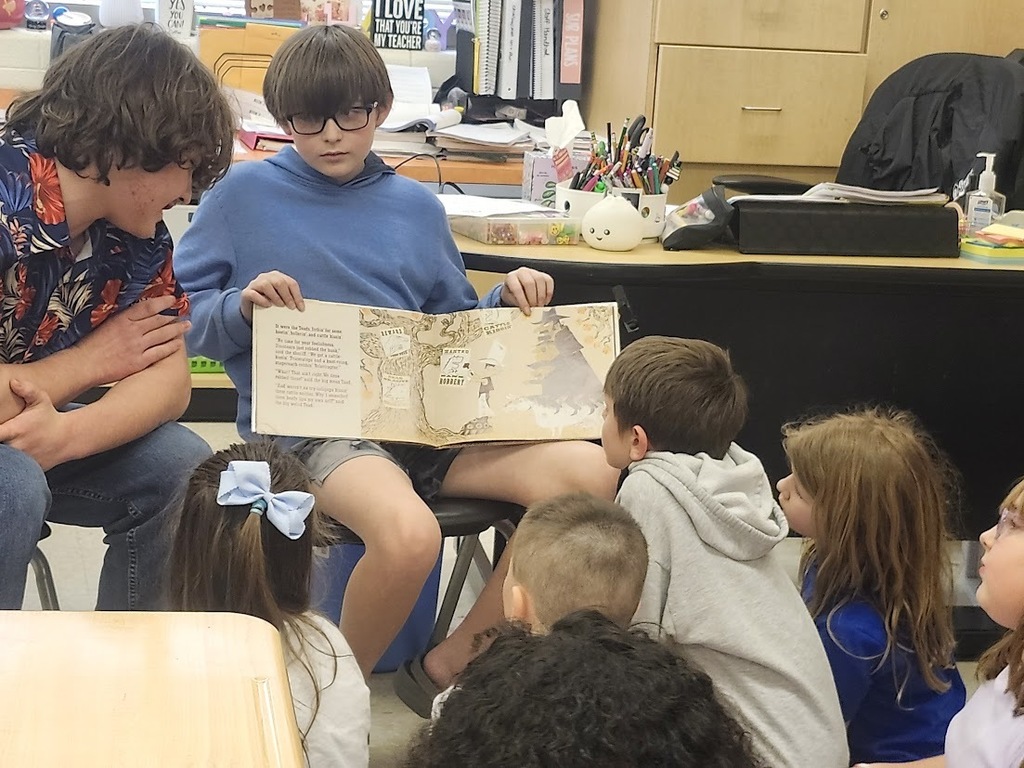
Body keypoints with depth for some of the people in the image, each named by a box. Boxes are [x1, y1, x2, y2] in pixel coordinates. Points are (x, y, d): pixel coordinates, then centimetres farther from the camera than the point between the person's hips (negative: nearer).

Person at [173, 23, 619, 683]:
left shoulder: (417, 207, 17)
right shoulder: (245, 193, 6)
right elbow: (183, 318, 6)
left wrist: (506, 302, 5)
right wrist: (242, 307, -14)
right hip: (308, 425, -5)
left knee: (590, 474, -17)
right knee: (407, 533, -37)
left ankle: (450, 665, -2)